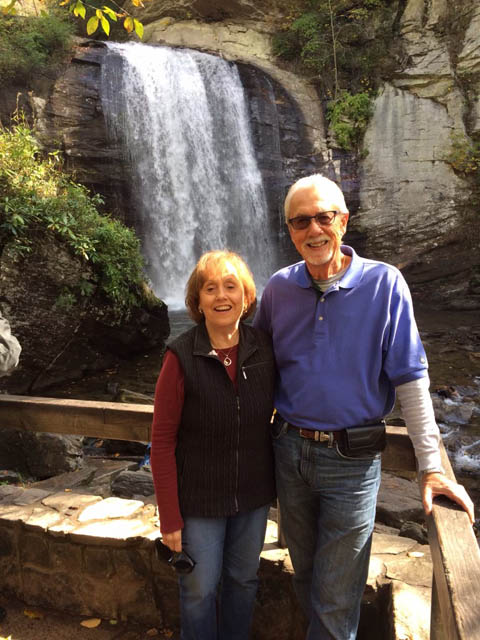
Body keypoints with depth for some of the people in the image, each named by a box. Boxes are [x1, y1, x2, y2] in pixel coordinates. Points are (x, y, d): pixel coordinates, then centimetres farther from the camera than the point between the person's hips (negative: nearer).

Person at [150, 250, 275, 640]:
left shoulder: (265, 349, -8)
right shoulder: (182, 357, -18)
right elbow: (163, 441, -14)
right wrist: (170, 518, -12)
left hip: (253, 493, 4)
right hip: (200, 497, -3)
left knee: (243, 579, 23)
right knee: (200, 590, 14)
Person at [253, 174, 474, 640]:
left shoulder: (384, 284, -12)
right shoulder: (278, 288, -2)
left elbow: (410, 379, -11)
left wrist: (431, 467, -10)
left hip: (351, 459, -4)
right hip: (288, 449, 4)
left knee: (336, 596, 9)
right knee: (305, 572, 23)